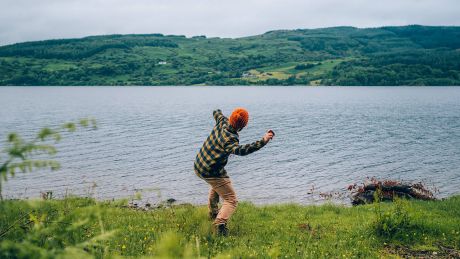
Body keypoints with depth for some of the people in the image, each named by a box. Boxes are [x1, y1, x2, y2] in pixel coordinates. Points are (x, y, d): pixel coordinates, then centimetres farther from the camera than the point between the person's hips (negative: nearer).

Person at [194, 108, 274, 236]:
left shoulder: (222, 121, -4)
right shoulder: (230, 138, -28)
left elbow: (216, 113, 20)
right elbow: (240, 150, -47)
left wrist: (218, 111, 45)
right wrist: (262, 142, -53)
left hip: (198, 166, 9)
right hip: (211, 172, -9)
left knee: (216, 184, 39)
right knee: (231, 200, -5)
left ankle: (213, 212, 49)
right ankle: (220, 224, -26)